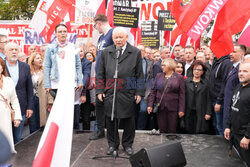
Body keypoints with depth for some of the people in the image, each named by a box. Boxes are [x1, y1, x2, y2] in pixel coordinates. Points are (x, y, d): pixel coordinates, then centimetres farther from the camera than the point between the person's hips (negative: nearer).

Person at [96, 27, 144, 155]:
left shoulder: (135, 52, 2)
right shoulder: (106, 53, 8)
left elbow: (139, 75, 2)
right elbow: (100, 74, 11)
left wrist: (139, 92, -2)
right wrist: (100, 90, 4)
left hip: (128, 94, -1)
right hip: (110, 93, 2)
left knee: (129, 121, 8)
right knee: (111, 120, 9)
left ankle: (127, 144, 26)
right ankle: (112, 144, 27)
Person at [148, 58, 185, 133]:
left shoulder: (179, 77, 2)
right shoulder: (158, 76, 11)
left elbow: (182, 95, -1)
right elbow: (153, 91, 9)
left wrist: (181, 109, -7)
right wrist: (150, 105, 0)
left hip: (173, 108, -2)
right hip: (160, 107, 2)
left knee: (172, 131, 3)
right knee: (162, 130, 5)